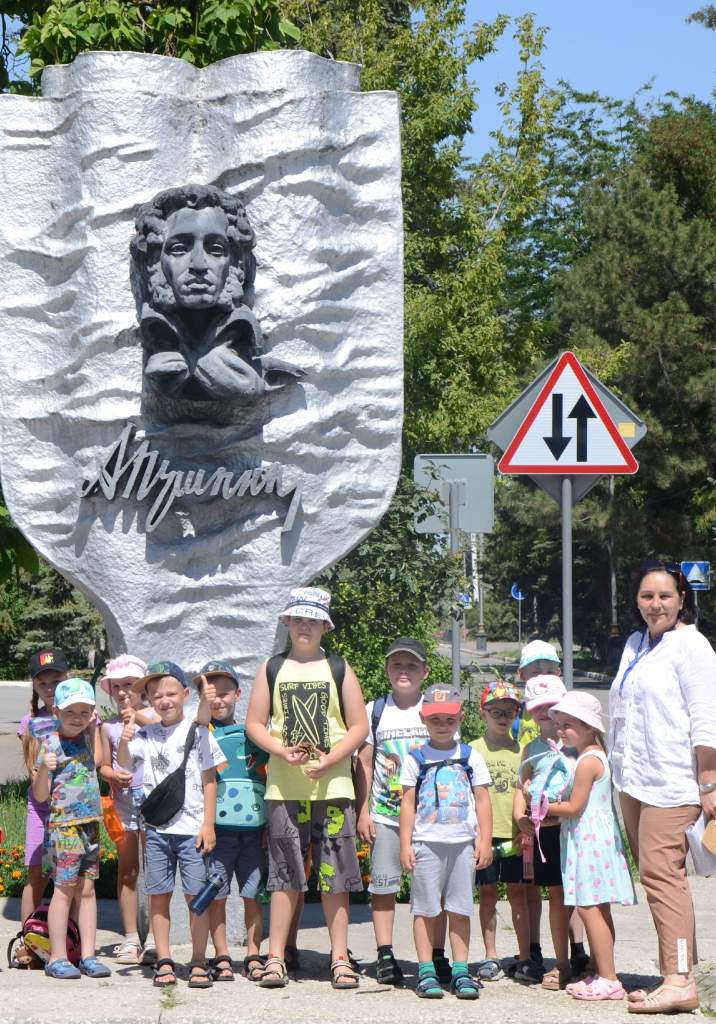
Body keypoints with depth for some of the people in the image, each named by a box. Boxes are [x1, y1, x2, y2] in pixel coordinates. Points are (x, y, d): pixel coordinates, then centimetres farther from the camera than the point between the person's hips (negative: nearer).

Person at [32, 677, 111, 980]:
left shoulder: (85, 738, 6)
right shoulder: (52, 746, -12)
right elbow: (40, 795, -12)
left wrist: (95, 727, 11)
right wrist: (44, 769, -31)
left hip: (90, 825, 6)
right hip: (63, 826, -6)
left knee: (87, 890, 7)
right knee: (64, 889, -4)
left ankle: (88, 956, 11)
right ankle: (57, 959, 2)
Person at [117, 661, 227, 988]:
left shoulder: (198, 733, 0)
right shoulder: (145, 734, 6)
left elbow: (209, 782, 1)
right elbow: (124, 763, -7)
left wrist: (208, 824, -3)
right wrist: (124, 741, -28)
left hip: (192, 828, -2)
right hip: (157, 827, 2)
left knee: (197, 895, -1)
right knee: (158, 896, 4)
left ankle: (199, 963, 5)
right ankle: (164, 962, 11)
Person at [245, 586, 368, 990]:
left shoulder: (339, 669, 7)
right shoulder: (272, 669, 10)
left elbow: (359, 726, 4)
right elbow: (254, 723, 7)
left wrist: (328, 760, -11)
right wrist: (283, 751, -10)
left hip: (333, 786, 0)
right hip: (284, 787, 1)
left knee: (335, 877, 0)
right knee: (285, 876, 1)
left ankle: (340, 959, 5)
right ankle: (276, 958, 6)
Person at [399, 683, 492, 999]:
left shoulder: (470, 756, 8)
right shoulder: (415, 759, 4)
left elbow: (482, 800, 8)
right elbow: (408, 803, 4)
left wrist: (485, 840, 1)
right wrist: (405, 844, -2)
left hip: (463, 842, 1)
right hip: (426, 842, -1)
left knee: (459, 908, 4)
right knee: (425, 908, 0)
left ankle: (460, 971, 7)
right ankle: (426, 972, 3)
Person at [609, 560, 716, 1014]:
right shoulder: (635, 646, 18)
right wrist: (619, 773, 22)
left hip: (671, 783, -8)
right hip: (634, 782, 8)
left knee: (661, 872, -14)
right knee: (656, 876, 8)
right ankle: (677, 972, 13)